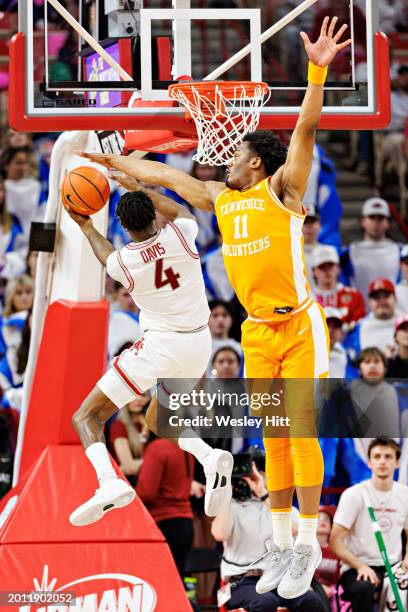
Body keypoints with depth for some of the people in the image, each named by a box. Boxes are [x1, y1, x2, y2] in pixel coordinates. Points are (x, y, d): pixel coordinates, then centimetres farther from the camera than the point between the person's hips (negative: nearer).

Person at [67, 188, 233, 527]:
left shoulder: (122, 261, -11)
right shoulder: (180, 234, -9)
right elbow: (184, 211, 19)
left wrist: (86, 227, 33)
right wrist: (141, 189, 27)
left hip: (159, 344, -5)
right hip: (199, 343, 5)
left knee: (86, 417, 2)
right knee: (158, 420, 28)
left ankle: (109, 483, -26)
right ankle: (211, 457, -1)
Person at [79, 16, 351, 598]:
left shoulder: (281, 189, -6)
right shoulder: (219, 198, 11)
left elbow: (306, 129, -19)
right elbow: (166, 174, 20)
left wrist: (317, 71, -32)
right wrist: (112, 162, 27)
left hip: (300, 327, -6)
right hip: (257, 332, 6)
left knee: (300, 430, -8)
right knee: (273, 438, 6)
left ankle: (309, 545, -5)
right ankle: (284, 544, 11)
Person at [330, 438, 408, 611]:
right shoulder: (354, 494, -5)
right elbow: (335, 541, -8)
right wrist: (361, 566, -22)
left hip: (393, 567, 4)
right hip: (357, 569, -4)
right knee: (364, 588, -38)